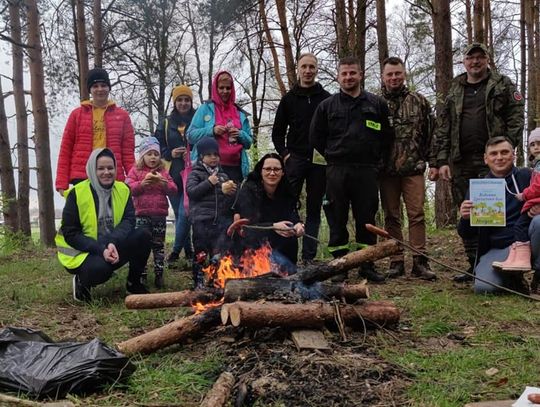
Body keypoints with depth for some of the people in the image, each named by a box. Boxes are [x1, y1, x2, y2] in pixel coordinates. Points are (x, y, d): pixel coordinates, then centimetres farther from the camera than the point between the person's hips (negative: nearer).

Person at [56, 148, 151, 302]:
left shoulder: (123, 190, -2)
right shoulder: (77, 194, -14)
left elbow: (128, 221, -12)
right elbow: (70, 233, -15)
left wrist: (113, 244, -32)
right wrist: (101, 249, -27)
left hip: (112, 249, 5)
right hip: (83, 252, -4)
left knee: (142, 236, -20)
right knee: (100, 267, -37)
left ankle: (134, 283, 2)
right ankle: (81, 283, 2)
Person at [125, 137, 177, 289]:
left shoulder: (164, 172, 12)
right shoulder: (135, 170, 4)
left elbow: (174, 190, 5)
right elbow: (128, 188, -8)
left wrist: (164, 183, -14)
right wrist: (142, 183, -22)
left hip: (160, 215, 3)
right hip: (142, 215, -2)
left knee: (159, 245, 7)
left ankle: (159, 274, 13)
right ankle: (141, 275, 6)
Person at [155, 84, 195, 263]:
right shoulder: (166, 124, 12)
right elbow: (157, 148, 12)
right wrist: (170, 153, -7)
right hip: (173, 175, 3)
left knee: (184, 213, -13)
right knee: (180, 214, 8)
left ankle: (176, 249, 0)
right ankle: (188, 250, 20)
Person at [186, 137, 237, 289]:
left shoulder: (223, 175, 21)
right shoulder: (195, 173, 8)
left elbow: (231, 197, 21)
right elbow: (191, 191, -8)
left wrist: (230, 190, -2)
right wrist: (209, 182, -10)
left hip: (221, 219, 4)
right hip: (202, 220, -3)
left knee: (219, 253, 1)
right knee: (201, 253, -1)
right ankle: (198, 284, 8)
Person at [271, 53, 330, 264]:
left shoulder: (326, 99, 7)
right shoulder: (289, 98, 9)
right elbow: (277, 132, 11)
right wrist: (284, 154, -1)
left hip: (319, 161, 0)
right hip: (295, 159, 0)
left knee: (314, 209, 5)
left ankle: (309, 256, 9)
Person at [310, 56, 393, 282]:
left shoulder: (376, 104, 9)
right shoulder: (327, 106, 8)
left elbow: (387, 137, 12)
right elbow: (316, 138, 11)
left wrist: (378, 162, 5)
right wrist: (332, 158, 6)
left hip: (367, 172, 0)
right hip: (336, 172, 0)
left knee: (366, 220, 5)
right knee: (337, 221, 3)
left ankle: (367, 266, 14)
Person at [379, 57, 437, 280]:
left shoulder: (419, 101, 8)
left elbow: (430, 134, 8)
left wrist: (433, 163, 3)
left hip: (413, 168, 0)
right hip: (386, 170, 1)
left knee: (416, 215, -3)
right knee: (391, 217, 6)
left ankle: (419, 262, 3)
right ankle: (396, 262, 14)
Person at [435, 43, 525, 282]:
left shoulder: (503, 86, 7)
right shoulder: (454, 92, 16)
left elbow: (516, 119, -1)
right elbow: (442, 129, 12)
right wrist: (442, 161, 3)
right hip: (461, 163, 4)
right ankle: (475, 266, 15)